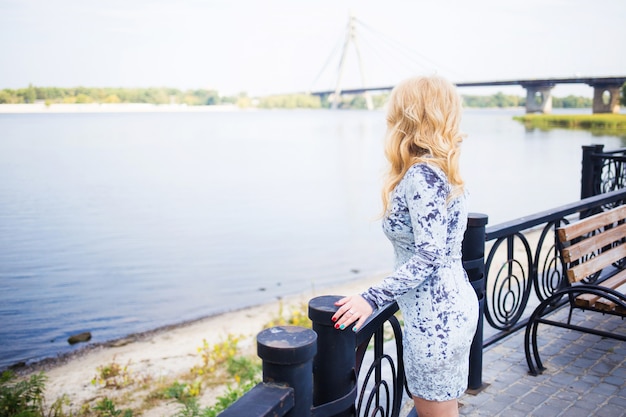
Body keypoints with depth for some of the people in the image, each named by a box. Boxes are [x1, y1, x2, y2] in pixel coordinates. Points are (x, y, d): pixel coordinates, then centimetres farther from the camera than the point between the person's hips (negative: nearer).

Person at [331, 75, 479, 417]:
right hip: (452, 304, 9)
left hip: (435, 315, -9)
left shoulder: (421, 175, -19)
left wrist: (371, 298, -22)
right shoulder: (440, 169, 9)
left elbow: (428, 256, -24)